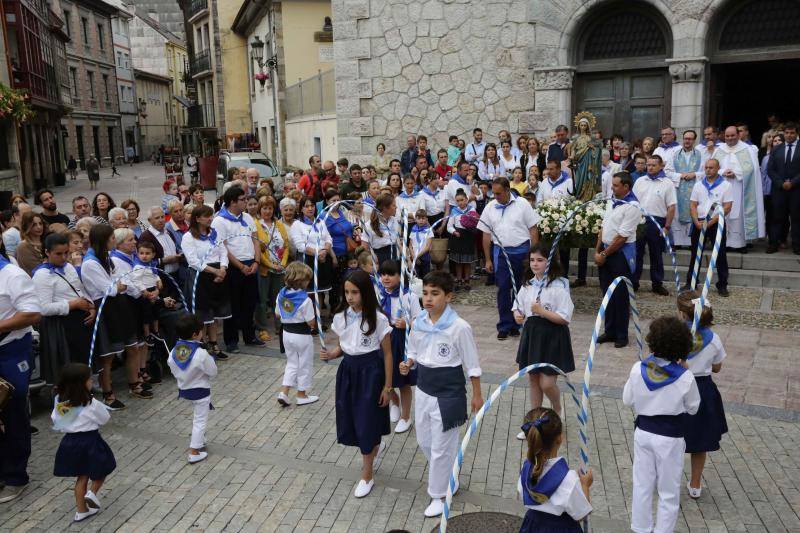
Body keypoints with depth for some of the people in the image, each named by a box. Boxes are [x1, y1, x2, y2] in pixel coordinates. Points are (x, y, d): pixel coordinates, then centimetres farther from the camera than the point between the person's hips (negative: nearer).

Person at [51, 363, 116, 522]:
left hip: (70, 442, 6)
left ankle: (81, 510, 23)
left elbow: (55, 421, 4)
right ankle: (92, 492, 3)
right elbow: (105, 419, -8)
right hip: (89, 441, -6)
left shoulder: (59, 402, -7)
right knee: (103, 468, 19)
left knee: (82, 476, 18)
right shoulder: (91, 404, -22)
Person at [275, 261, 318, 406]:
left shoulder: (281, 295, -3)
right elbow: (311, 322, -19)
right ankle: (301, 395, 24)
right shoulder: (305, 300, -22)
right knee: (304, 365, 12)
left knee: (291, 363, 21)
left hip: (287, 333, 6)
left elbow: (277, 314, 8)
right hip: (302, 335, -6)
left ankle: (283, 392, 12)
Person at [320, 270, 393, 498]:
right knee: (350, 419, 12)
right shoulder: (340, 317, -2)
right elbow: (341, 347, 10)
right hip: (348, 370, 5)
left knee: (366, 421, 2)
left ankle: (367, 476, 21)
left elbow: (387, 354, -9)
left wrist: (387, 386, -7)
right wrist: (330, 354, -13)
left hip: (370, 371, -5)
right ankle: (374, 446, 45)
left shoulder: (378, 319, -16)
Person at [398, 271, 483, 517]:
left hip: (448, 394, -6)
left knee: (441, 447, 5)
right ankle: (449, 477, 46)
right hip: (423, 390, 6)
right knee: (424, 441, 20)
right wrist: (408, 365, -11)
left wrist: (477, 395, -4)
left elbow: (472, 365, -10)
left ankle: (438, 495, 26)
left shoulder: (460, 327, -20)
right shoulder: (418, 322, -4)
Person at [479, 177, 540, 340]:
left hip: (522, 251, -1)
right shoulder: (490, 208, 5)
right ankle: (504, 327, 5)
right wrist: (488, 260, 6)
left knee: (521, 289, 5)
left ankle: (516, 324, 18)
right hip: (501, 252, 1)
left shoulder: (522, 204, -2)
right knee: (503, 289, -1)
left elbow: (533, 230, 0)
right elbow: (486, 235, 8)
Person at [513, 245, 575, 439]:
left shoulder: (559, 286, -15)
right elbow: (518, 305, 15)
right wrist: (518, 315, -7)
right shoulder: (528, 285, 5)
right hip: (532, 333, 6)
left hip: (552, 337, -6)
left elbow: (565, 318, -17)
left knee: (547, 383, -5)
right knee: (533, 380, 14)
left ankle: (557, 410, 28)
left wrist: (542, 311, -22)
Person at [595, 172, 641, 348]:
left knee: (620, 296, 2)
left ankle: (621, 335, 14)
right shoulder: (612, 202, 10)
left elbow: (622, 237, -18)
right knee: (607, 292, 13)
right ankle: (610, 331, 24)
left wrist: (604, 254, -13)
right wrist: (597, 251, 6)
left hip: (621, 254, -8)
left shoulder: (632, 207, -16)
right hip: (605, 252, 8)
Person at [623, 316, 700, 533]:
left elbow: (627, 400, 0)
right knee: (668, 491, 14)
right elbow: (692, 408, -1)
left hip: (643, 432, 3)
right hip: (670, 437, -3)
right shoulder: (685, 378, -18)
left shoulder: (638, 369, -11)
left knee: (642, 485, 18)